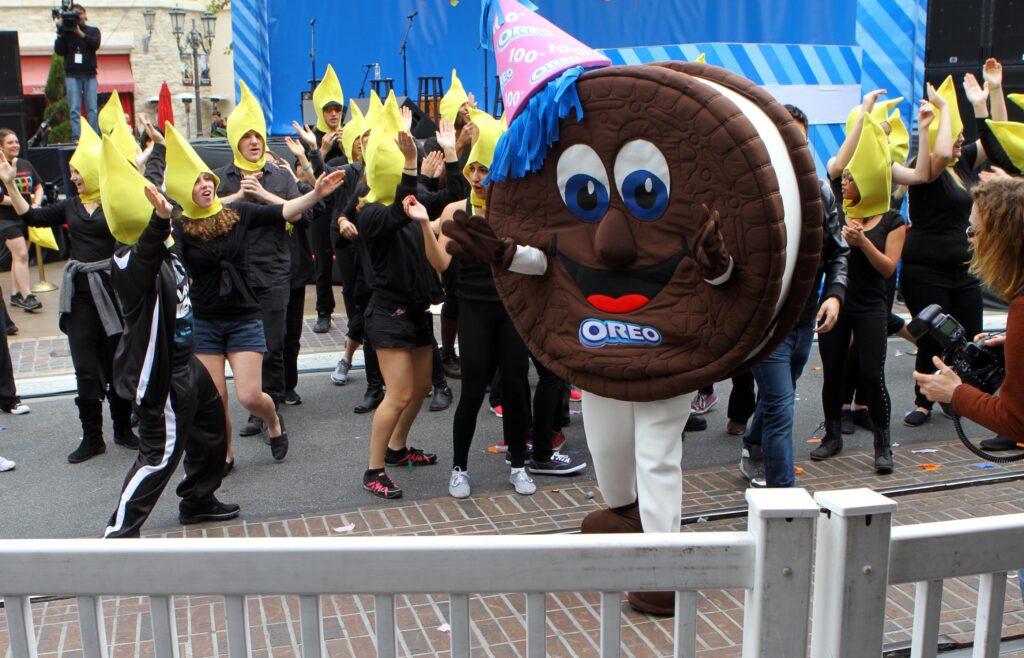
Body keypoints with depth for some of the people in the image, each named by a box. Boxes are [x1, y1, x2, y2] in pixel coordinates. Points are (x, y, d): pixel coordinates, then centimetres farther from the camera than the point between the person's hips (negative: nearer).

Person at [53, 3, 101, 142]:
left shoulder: (93, 30, 13)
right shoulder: (66, 32, 11)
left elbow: (95, 44, -6)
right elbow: (59, 51, 0)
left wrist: (80, 32, -12)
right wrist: (61, 31, -5)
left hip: (89, 75, 1)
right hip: (72, 75, 0)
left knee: (92, 109, -6)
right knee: (74, 109, -9)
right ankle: (76, 138, -14)